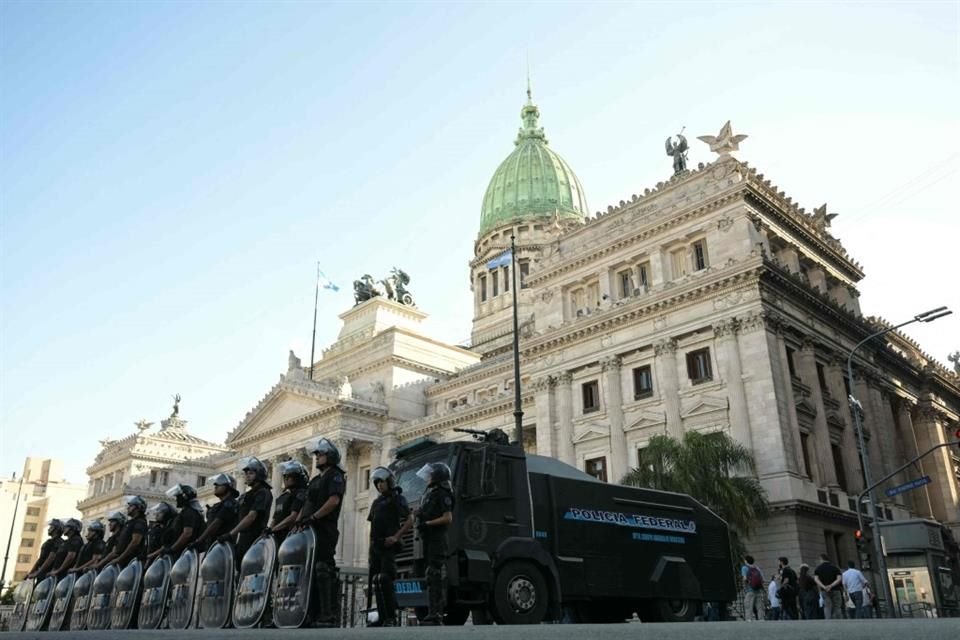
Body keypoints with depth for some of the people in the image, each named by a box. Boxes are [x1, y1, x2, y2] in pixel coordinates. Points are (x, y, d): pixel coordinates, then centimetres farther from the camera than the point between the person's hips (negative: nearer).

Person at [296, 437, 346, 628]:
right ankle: (315, 614, 10)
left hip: (325, 530, -9)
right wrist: (300, 521, 7)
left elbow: (334, 500, -15)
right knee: (311, 571, 6)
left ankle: (329, 616, -13)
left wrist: (313, 517, -19)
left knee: (324, 571, -13)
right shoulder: (316, 480, 26)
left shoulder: (335, 475, 0)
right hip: (310, 530, 9)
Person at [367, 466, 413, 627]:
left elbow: (410, 520, -6)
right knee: (376, 582, 4)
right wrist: (371, 545, 14)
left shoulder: (397, 499, 2)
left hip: (389, 546, -7)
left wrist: (396, 537, -15)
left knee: (386, 581, -16)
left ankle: (391, 618, -14)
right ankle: (382, 617, 8)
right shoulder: (376, 502, 23)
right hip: (376, 547, 7)